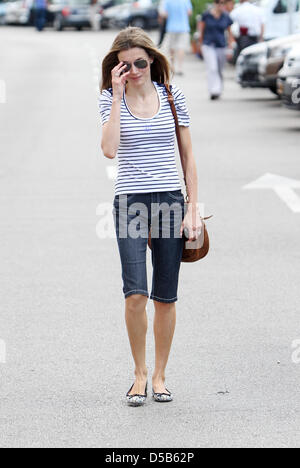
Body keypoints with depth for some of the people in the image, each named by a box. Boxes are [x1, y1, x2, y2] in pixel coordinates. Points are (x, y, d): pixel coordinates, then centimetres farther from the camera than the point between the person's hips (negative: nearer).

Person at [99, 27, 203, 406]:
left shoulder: (172, 96, 4)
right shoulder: (111, 99, 2)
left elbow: (188, 156, 8)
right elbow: (109, 150, -15)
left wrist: (192, 209, 3)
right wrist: (117, 96, -14)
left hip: (170, 200, 1)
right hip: (130, 202, -1)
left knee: (166, 298, 4)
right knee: (135, 294, -13)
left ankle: (159, 375, 17)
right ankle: (139, 373, 5)